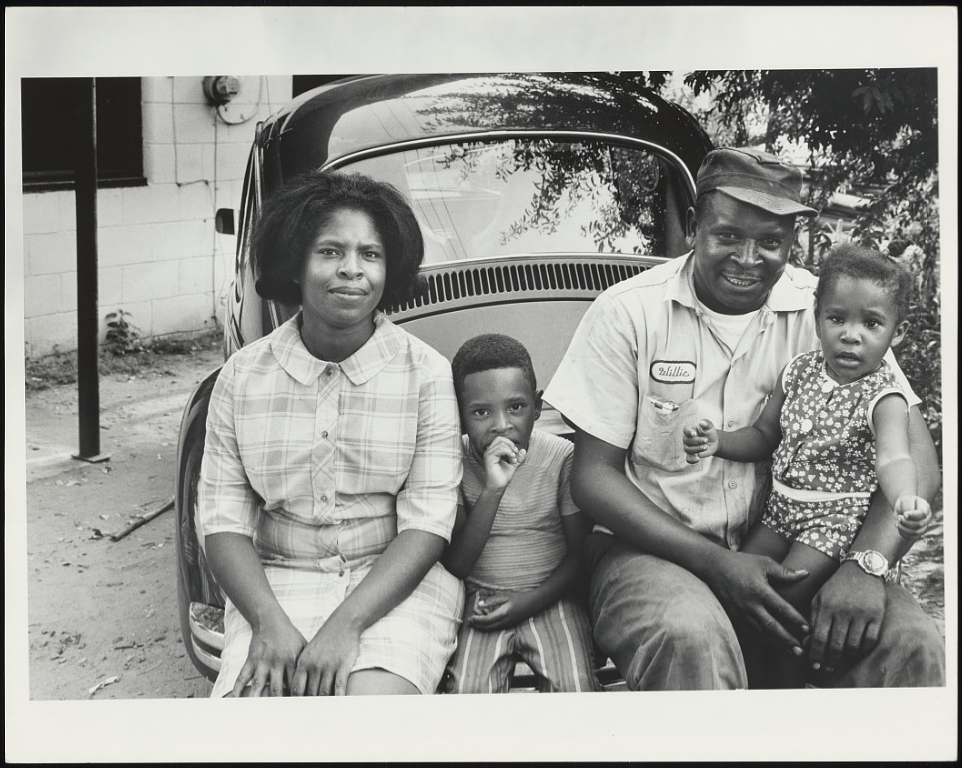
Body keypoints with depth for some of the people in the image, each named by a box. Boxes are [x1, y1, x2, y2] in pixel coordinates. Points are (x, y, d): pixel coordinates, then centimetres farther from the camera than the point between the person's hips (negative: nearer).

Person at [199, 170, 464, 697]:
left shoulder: (427, 373, -2)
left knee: (369, 694, -28)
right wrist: (270, 621, -16)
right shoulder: (241, 377, 3)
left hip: (396, 583, -1)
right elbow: (224, 520, 1)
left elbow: (427, 522, -8)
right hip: (276, 582, 1)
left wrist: (346, 624, -20)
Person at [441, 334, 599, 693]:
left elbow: (579, 553, 1)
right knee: (468, 689, -23)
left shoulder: (561, 456, -7)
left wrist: (530, 601, -13)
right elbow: (455, 565, -13)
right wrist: (492, 490, -25)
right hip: (481, 600, 0)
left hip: (547, 596, 0)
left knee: (575, 686, -22)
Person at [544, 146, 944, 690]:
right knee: (690, 637, -36)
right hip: (655, 544, -2)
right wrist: (713, 562, -17)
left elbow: (915, 456, -5)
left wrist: (867, 564, -25)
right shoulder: (628, 312, -5)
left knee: (913, 644, -23)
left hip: (788, 551, 3)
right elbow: (594, 473, -5)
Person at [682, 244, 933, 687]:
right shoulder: (800, 371, 1)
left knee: (783, 601, -17)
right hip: (781, 505, 6)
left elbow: (893, 458, -34)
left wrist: (906, 500, -57)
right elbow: (765, 436, 12)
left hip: (836, 517, -6)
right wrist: (718, 441, -8)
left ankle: (788, 684, 6)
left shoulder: (883, 397, -16)